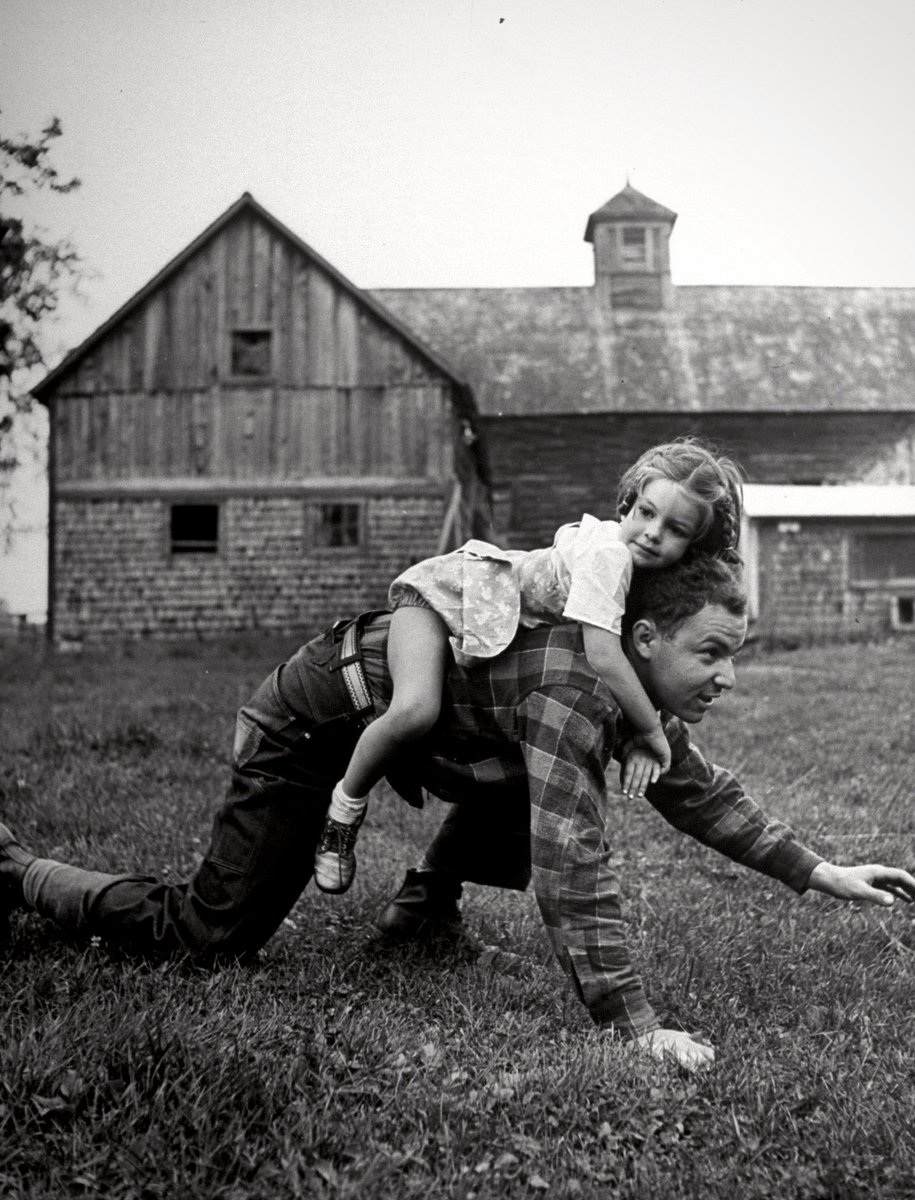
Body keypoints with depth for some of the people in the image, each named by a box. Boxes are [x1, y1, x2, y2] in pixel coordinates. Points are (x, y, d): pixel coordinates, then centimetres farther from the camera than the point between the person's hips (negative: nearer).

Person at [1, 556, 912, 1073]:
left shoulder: (641, 686, -4)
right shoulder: (573, 688, -34)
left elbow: (700, 794, 9)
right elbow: (574, 864, -38)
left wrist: (821, 873, 7)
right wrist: (635, 1026, -34)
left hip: (403, 710, 9)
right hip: (311, 719, -9)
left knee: (529, 840, 2)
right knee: (208, 941, -4)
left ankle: (426, 901, 22)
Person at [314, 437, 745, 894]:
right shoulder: (610, 555, -31)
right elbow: (603, 657, -39)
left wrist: (639, 736, -15)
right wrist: (652, 731, -25)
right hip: (441, 588, -9)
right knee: (415, 711, -32)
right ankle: (345, 808, -5)